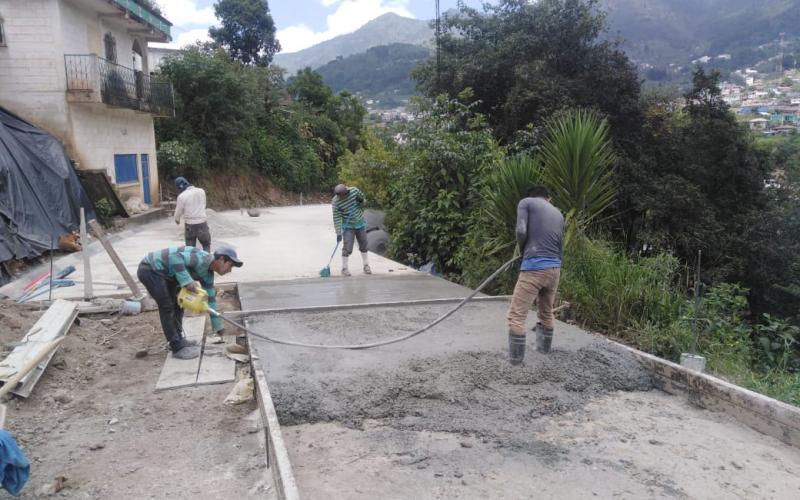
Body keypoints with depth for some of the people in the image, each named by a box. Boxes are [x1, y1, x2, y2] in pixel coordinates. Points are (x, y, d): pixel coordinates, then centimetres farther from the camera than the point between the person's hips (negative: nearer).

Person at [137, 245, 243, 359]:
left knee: (178, 304, 15)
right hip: (150, 270, -10)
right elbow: (175, 256, -34)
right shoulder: (202, 259, -23)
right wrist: (187, 281, -35)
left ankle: (178, 339, 27)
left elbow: (211, 299, 14)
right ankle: (177, 347, -1)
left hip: (163, 273, 10)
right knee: (167, 307, -8)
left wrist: (218, 326, 18)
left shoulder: (207, 274, 6)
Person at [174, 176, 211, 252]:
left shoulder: (182, 196, -9)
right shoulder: (201, 191, 2)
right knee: (206, 245, 18)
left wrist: (177, 220, 21)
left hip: (190, 225, -1)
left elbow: (178, 212, 1)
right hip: (202, 223, 2)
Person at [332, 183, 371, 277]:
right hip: (348, 226, -3)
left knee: (363, 246, 12)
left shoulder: (354, 190, -13)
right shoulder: (336, 202, -21)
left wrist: (361, 200, -19)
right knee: (347, 248, -8)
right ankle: (344, 268, 6)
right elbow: (337, 219, -19)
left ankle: (366, 266, 27)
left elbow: (364, 200, 5)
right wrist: (338, 233, -22)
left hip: (360, 224, 4)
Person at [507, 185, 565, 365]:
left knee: (516, 315, -2)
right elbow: (558, 242, 17)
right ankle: (544, 349, 36)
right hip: (554, 269, 6)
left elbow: (521, 232, -8)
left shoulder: (526, 202, 6)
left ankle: (516, 360, -2)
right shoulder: (558, 214, 22)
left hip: (534, 268, -6)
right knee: (547, 313, 22)